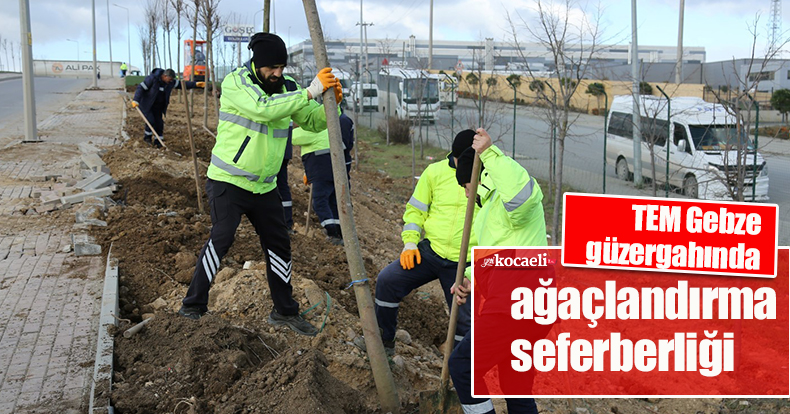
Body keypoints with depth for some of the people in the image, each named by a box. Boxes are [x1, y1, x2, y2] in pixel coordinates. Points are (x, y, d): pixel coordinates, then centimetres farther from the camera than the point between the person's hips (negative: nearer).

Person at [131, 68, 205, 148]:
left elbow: (182, 84, 0)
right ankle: (147, 137, 11)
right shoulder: (152, 78, -23)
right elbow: (141, 87, -21)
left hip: (158, 106, 5)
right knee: (151, 121, -15)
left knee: (159, 123, 0)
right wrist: (136, 101, -29)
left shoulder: (171, 82, -6)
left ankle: (158, 141, 14)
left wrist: (195, 84, -12)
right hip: (146, 105, -5)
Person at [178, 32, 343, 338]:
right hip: (228, 181, -6)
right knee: (221, 238, -18)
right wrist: (309, 92, -31)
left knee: (279, 243, 9)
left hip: (264, 186, 6)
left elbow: (314, 121, 5)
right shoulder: (235, 82, -14)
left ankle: (284, 312, 22)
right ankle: (193, 306, -4)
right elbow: (263, 109, -32)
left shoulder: (284, 88, 5)